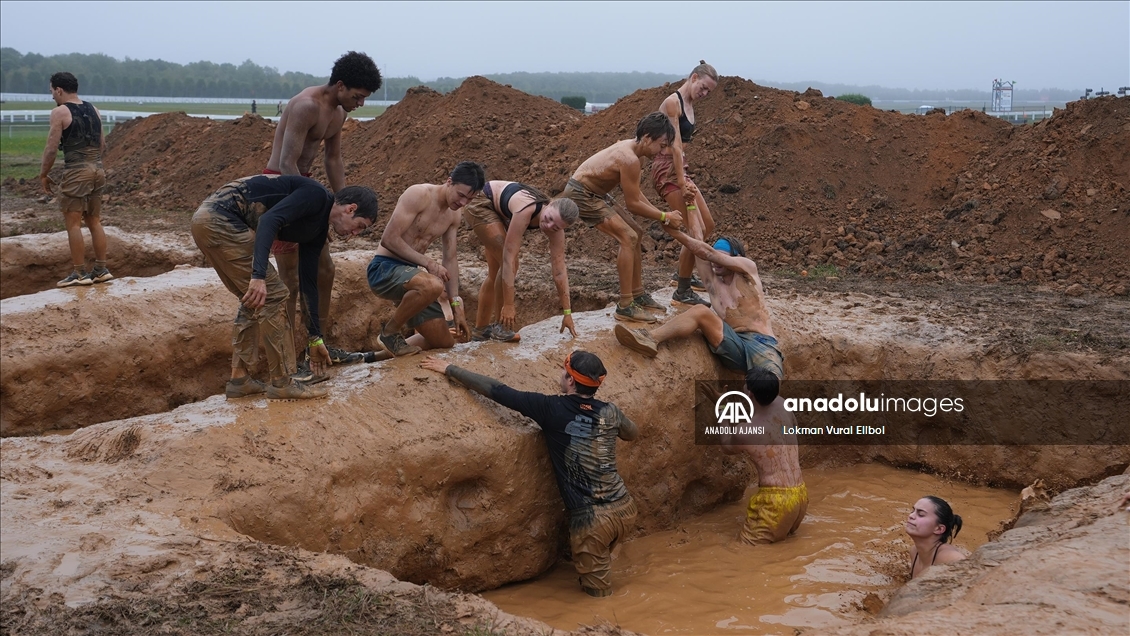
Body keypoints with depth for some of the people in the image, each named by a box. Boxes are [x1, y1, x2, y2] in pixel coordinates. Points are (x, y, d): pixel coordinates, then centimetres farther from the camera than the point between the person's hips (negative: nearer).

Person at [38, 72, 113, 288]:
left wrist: (43, 174, 0)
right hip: (97, 170, 7)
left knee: (73, 223, -2)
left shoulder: (60, 112, -8)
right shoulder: (93, 110, 12)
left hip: (76, 172, -7)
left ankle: (79, 274, -2)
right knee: (95, 221, 13)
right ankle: (101, 270, 15)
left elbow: (52, 147, -10)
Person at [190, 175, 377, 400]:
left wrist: (316, 339, 26)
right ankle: (282, 383, 1)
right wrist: (259, 276, -32)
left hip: (208, 221, 10)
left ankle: (240, 379, 21)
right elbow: (268, 220, -23)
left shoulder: (317, 230, 19)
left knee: (255, 301, 18)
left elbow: (308, 281, 24)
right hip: (220, 218, -10)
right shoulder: (316, 195, -8)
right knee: (272, 296, -6)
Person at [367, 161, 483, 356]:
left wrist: (456, 307, 8)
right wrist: (428, 263, -21)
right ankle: (389, 332, -16)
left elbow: (450, 259, 14)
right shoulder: (418, 195, -16)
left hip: (409, 274, 8)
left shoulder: (453, 215, 9)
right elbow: (389, 239, -21)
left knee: (444, 342, 5)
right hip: (384, 269, -8)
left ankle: (390, 351, 25)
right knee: (433, 285, -39)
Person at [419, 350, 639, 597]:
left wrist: (449, 369, 3)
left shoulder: (552, 409, -10)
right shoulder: (609, 412, 1)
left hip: (592, 518, -6)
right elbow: (633, 433, 25)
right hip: (624, 508, 6)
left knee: (596, 592, 14)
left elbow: (496, 390, -6)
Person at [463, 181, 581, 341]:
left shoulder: (556, 227, -21)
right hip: (480, 203, -7)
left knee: (496, 271, 11)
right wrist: (508, 305, -39)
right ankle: (499, 326, -9)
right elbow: (509, 257, -40)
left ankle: (480, 330, 23)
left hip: (498, 212, 7)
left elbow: (559, 270, -17)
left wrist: (567, 313, -17)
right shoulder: (526, 210, -40)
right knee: (507, 264, -19)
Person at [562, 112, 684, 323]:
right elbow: (633, 204, -21)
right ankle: (625, 306, -12)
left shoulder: (630, 148, 2)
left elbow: (635, 193, 10)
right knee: (628, 238, -15)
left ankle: (638, 294, 23)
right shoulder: (630, 159, -28)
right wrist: (664, 217, -10)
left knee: (633, 235, 12)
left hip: (594, 193, 10)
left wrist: (661, 214, 1)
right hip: (580, 194, -10)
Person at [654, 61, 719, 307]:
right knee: (696, 230, -13)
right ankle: (682, 292, -2)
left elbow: (682, 145, 12)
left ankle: (683, 274, 35)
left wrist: (684, 178, 3)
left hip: (680, 167, 10)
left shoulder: (689, 105, 15)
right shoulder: (673, 102, -14)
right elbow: (675, 146, -19)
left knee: (708, 225, 18)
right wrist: (682, 184, -22)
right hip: (667, 169, -10)